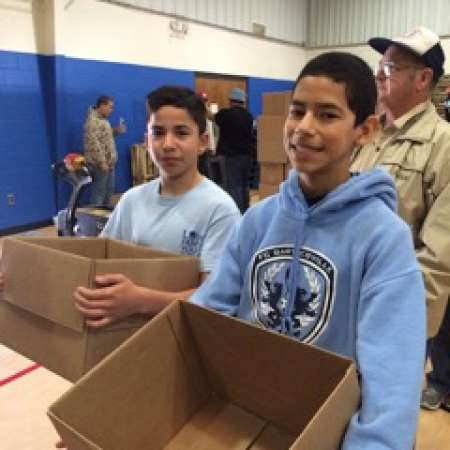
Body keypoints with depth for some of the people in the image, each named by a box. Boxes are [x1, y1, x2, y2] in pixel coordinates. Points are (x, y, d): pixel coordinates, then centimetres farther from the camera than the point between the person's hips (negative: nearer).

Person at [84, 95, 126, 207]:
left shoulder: (102, 119, 15)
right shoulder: (93, 120, -17)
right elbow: (94, 143, -24)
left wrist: (116, 131, 7)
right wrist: (101, 162, -25)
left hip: (109, 163, 10)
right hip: (99, 164, -10)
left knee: (109, 191, 17)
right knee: (99, 193, -4)